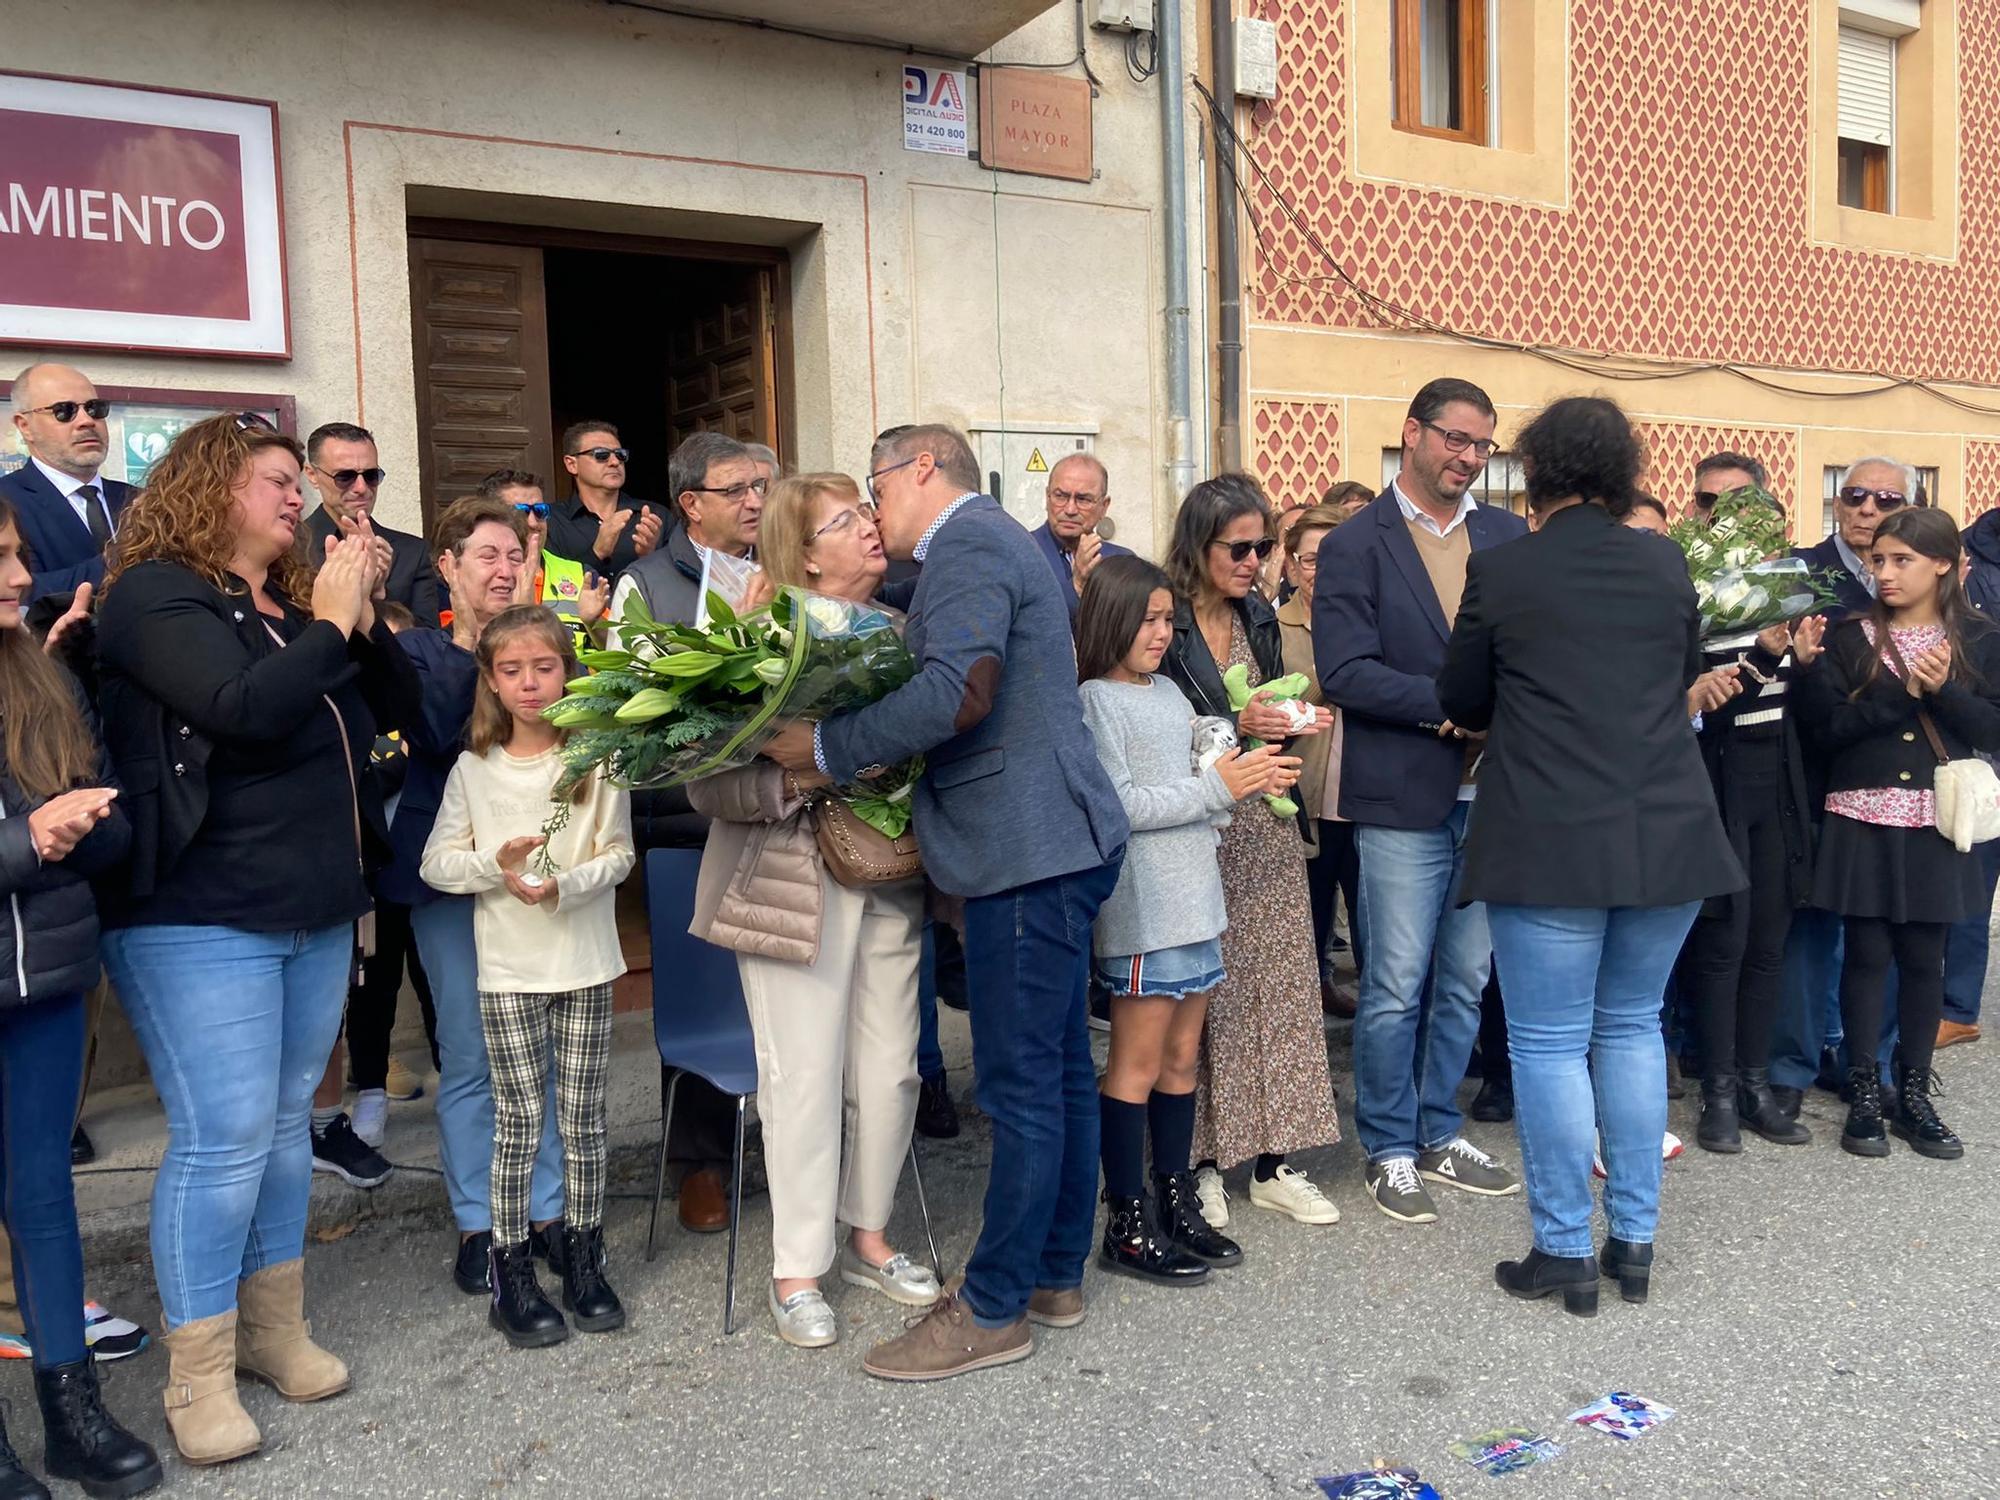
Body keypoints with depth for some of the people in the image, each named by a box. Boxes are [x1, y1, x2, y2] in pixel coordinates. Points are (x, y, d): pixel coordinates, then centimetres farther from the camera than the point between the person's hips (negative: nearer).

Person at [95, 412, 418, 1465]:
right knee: (224, 1138, -6)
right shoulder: (156, 596, -9)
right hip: (201, 920, -7)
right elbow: (243, 707, -25)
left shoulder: (295, 601, 13)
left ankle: (275, 1329, 28)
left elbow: (394, 707, 11)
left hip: (317, 914, 8)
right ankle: (197, 1378, 9)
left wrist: (362, 616, -3)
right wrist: (329, 626, -15)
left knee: (285, 1125, 14)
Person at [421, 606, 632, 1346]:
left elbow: (619, 854, -4)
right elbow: (435, 863, 0)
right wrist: (497, 864, -17)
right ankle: (511, 1270, 16)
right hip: (508, 968, 0)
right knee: (518, 1119, 4)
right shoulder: (473, 769, 0)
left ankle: (584, 1258, 22)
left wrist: (564, 884, -21)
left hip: (585, 961, 0)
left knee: (582, 1116, 8)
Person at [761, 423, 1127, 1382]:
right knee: (1059, 1068, 16)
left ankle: (994, 1310, 9)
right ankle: (1056, 1273, 28)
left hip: (1029, 850, -11)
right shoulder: (993, 541, 21)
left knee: (1022, 1085, -2)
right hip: (1055, 843, 11)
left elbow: (960, 692, -26)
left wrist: (828, 747, -17)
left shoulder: (968, 543, -12)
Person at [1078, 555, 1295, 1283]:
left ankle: (1175, 1204, 24)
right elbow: (1118, 806, -16)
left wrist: (1251, 777, -2)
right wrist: (1218, 787, -16)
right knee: (1137, 1065, 0)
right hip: (1141, 909, -8)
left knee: (1182, 1058, 13)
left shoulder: (1169, 692, 15)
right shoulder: (1094, 700, -9)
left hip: (1195, 897, 8)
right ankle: (1128, 1226, 9)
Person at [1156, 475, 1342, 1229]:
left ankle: (1273, 1163, 15)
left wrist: (1296, 722, 0)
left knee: (1280, 986, 6)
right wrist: (1234, 726, -19)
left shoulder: (1258, 618, 12)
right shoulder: (1161, 622, -10)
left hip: (1267, 827, 7)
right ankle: (1199, 1160, 13)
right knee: (1203, 992, -1)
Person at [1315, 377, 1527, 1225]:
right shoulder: (1357, 544, -3)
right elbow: (1344, 672, -12)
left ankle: (1441, 1136, 29)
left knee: (1465, 981, 14)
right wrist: (1448, 703, -17)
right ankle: (1391, 1152, 18)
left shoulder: (1508, 536, 10)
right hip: (1404, 798, -4)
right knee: (1397, 988, 2)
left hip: (1491, 792, 5)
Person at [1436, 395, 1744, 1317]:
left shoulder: (1502, 571, -6)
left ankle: (1566, 1252, 13)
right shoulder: (1666, 566, 4)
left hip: (1549, 841, -4)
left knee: (1550, 1044, 5)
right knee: (1632, 1028, 17)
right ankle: (1634, 1241, 24)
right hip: (1667, 833, 5)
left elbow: (1460, 704, 5)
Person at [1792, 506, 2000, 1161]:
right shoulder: (1847, 636, 1)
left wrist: (1941, 691, -15)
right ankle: (1863, 1095, 14)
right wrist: (1903, 691, -15)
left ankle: (1914, 1095, 20)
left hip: (1937, 821, 1)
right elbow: (1825, 727, -8)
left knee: (1924, 957, 7)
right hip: (1863, 818, -1)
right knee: (1866, 954, 2)